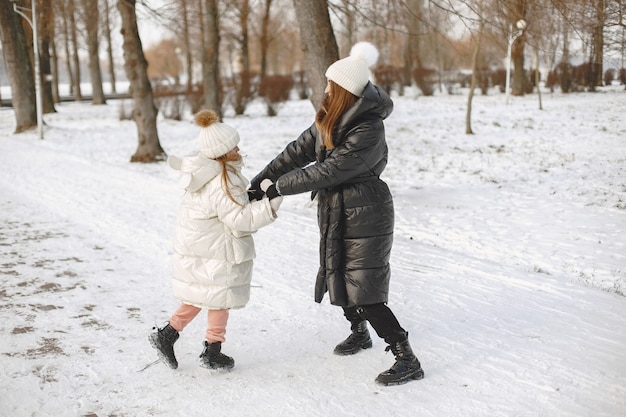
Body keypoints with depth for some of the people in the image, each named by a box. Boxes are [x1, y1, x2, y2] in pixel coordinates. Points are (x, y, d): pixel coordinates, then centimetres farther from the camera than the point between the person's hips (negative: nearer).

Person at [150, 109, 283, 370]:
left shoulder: (206, 172, 5)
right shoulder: (223, 182, -24)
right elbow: (239, 219, -25)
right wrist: (269, 206, -24)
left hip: (195, 246, 9)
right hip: (214, 253, -9)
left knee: (200, 296, 21)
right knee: (220, 298, 7)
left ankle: (167, 334, 21)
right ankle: (212, 352, 17)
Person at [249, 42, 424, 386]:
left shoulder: (368, 132, -26)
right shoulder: (331, 119, 2)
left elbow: (326, 171, -25)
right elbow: (300, 150, 6)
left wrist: (279, 187, -17)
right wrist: (262, 178, 3)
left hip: (364, 219, -9)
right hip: (338, 215, 9)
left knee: (364, 293, -9)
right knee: (341, 278, 21)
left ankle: (407, 360, 1)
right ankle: (359, 332, 46)